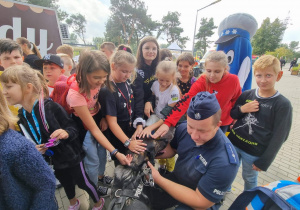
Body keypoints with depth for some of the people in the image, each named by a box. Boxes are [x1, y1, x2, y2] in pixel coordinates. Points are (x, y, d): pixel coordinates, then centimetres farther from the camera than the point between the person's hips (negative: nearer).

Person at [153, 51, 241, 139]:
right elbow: (185, 102, -35)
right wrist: (167, 123, -44)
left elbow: (237, 99, 1)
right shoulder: (201, 82, -25)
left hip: (223, 123, 2)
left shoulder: (233, 80, -19)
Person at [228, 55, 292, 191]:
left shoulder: (283, 104, -13)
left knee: (249, 179, 17)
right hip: (234, 143, 3)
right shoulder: (247, 95, -2)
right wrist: (241, 109, -15)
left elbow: (279, 137, -10)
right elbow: (231, 115, 7)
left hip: (254, 153, -3)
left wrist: (264, 161, -9)